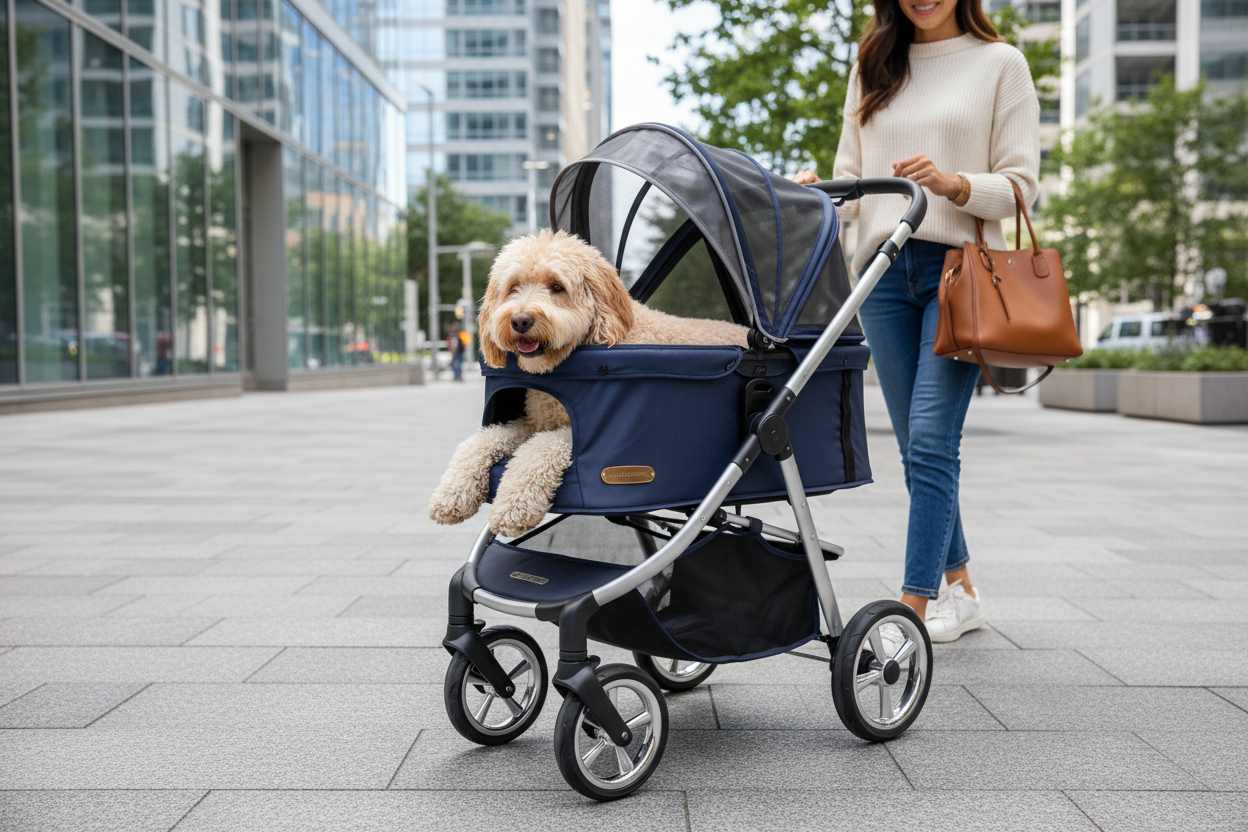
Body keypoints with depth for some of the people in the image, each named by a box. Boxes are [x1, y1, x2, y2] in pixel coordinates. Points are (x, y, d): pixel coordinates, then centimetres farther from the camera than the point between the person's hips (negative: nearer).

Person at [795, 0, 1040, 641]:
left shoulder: (999, 63, 6)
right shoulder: (872, 67, 18)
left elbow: (1021, 184, 0)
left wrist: (951, 183, -18)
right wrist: (820, 195, -6)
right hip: (884, 269, 4)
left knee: (931, 439, -13)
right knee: (917, 446, 7)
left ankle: (913, 606, -9)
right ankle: (959, 590, 21)